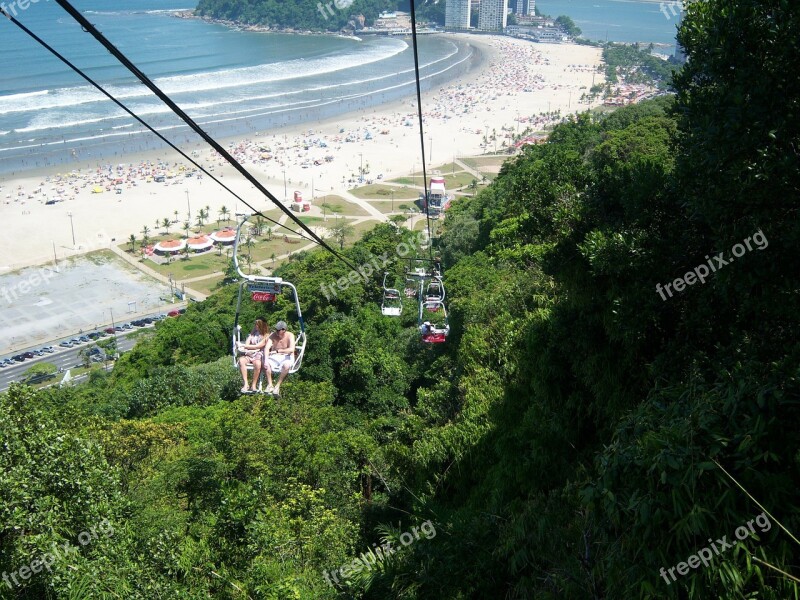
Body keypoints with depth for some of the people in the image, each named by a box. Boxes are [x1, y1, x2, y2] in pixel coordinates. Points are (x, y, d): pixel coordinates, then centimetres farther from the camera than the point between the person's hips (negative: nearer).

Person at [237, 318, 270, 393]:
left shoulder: (266, 337, 2)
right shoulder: (253, 333, 18)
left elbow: (257, 346, -6)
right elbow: (247, 343, 10)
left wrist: (243, 345, -7)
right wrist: (243, 346, -14)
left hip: (258, 355, -3)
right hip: (248, 354, 4)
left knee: (257, 363, -38)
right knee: (241, 360, -31)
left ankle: (254, 385, -25)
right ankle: (245, 384, -33)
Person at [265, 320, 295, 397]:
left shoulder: (290, 335, -13)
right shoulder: (273, 335, -6)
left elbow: (291, 349, -27)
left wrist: (277, 351, -33)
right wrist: (266, 359, -32)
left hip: (286, 357, -2)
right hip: (274, 357, 2)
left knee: (286, 365, -36)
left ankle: (278, 386, -25)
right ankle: (269, 385, -21)